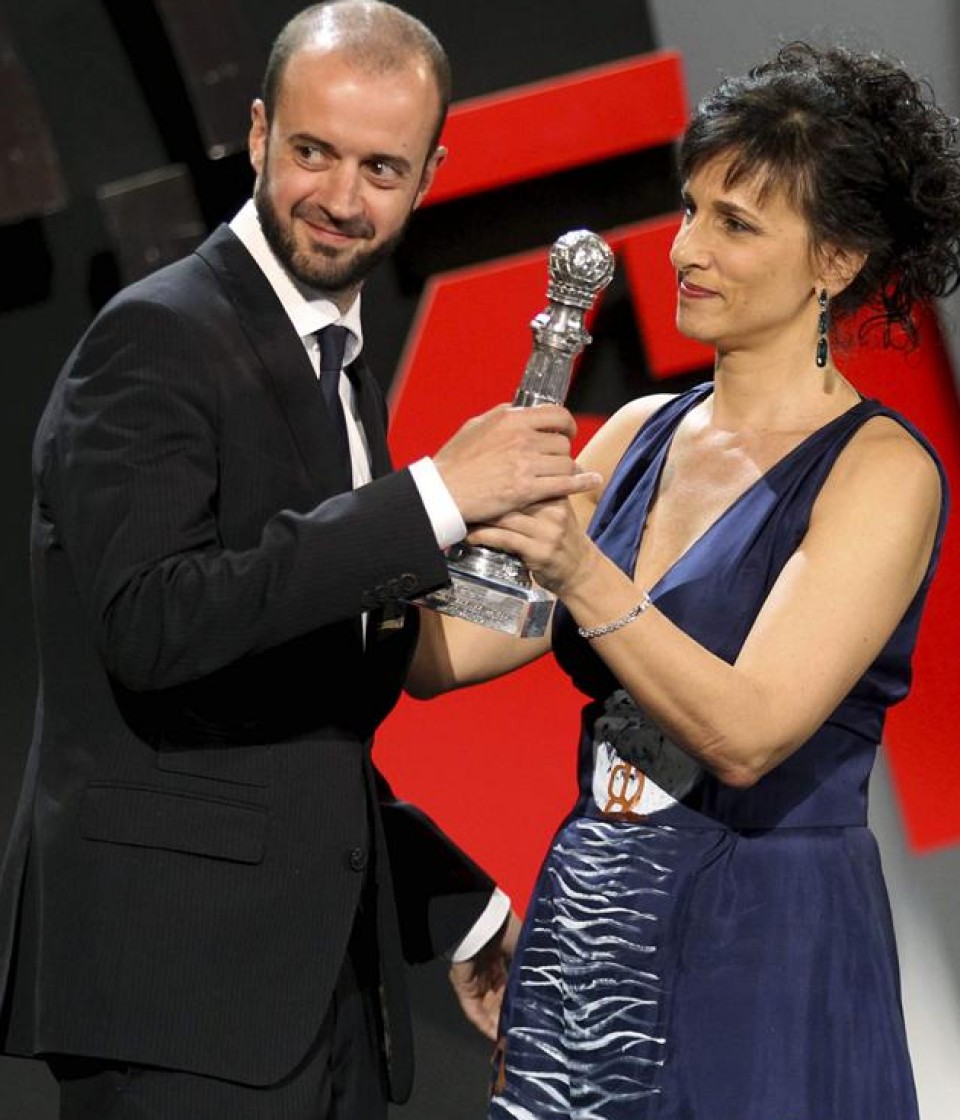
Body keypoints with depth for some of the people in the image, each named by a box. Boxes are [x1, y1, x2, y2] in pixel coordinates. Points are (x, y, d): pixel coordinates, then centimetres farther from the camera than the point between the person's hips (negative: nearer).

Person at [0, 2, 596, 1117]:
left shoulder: (340, 376, 18)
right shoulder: (157, 338, -9)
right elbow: (151, 622, -25)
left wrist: (459, 910, 19)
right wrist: (436, 496, -24)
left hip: (323, 969, 8)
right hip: (177, 976, -8)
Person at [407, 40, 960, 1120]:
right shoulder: (641, 433, 9)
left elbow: (747, 734, -21)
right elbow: (444, 653, 5)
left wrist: (581, 573, -29)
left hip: (760, 959, -6)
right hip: (585, 938, 6)